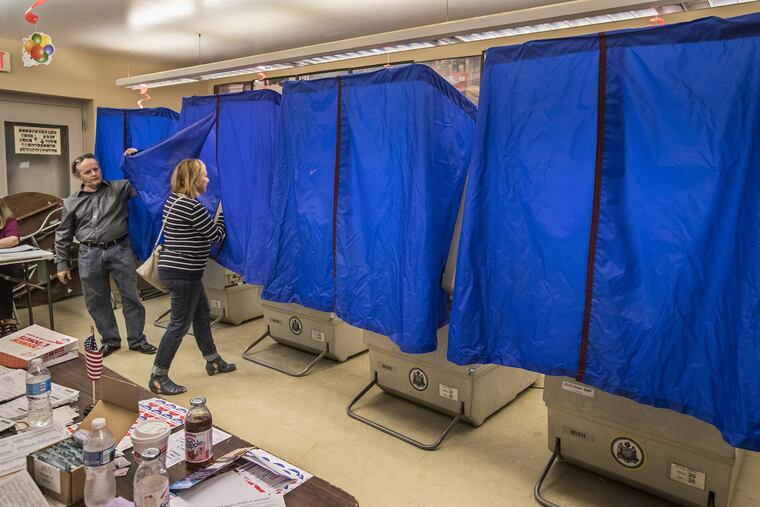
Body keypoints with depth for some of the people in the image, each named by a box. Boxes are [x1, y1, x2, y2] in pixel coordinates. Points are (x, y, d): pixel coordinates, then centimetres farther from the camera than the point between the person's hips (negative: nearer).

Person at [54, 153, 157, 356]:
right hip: (90, 255, 2)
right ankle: (110, 340, 25)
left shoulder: (119, 188, 2)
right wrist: (62, 263, 9)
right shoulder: (71, 202, 6)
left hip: (120, 250, -2)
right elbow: (63, 236, 11)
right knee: (96, 301, 9)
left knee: (130, 296, 4)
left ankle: (137, 340, 17)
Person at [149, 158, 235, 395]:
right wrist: (224, 211, 0)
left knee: (202, 314, 21)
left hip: (174, 269, 10)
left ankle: (213, 361, 36)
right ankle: (157, 378, 9)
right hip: (182, 274, -10)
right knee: (180, 324, 0)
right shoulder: (192, 206, -21)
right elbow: (217, 235, -12)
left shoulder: (174, 200, 9)